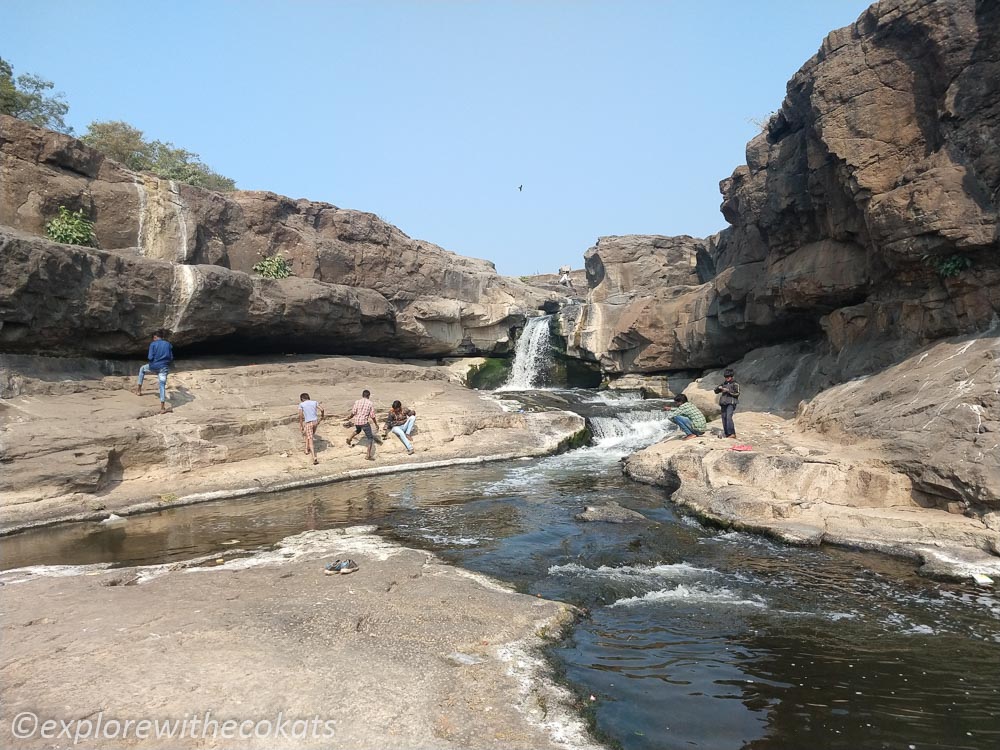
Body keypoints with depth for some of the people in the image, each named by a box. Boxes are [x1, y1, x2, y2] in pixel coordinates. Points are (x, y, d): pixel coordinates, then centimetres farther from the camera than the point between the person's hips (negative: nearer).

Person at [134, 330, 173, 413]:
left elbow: (150, 357, -10)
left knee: (142, 369, 31)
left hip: (154, 366, -2)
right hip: (164, 368, 2)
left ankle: (139, 389, 29)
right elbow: (171, 358, 6)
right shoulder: (168, 344, 6)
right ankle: (162, 407, -2)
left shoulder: (153, 344, -4)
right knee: (162, 386, 3)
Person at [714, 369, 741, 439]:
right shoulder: (724, 383, 18)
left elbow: (737, 393, -8)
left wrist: (728, 390, -14)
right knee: (724, 418, 2)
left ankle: (732, 434, -23)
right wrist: (719, 388, -1)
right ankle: (726, 434, 6)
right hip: (723, 403, 6)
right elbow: (716, 391, 20)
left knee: (728, 417, -20)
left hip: (731, 403, -6)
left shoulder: (735, 384, 2)